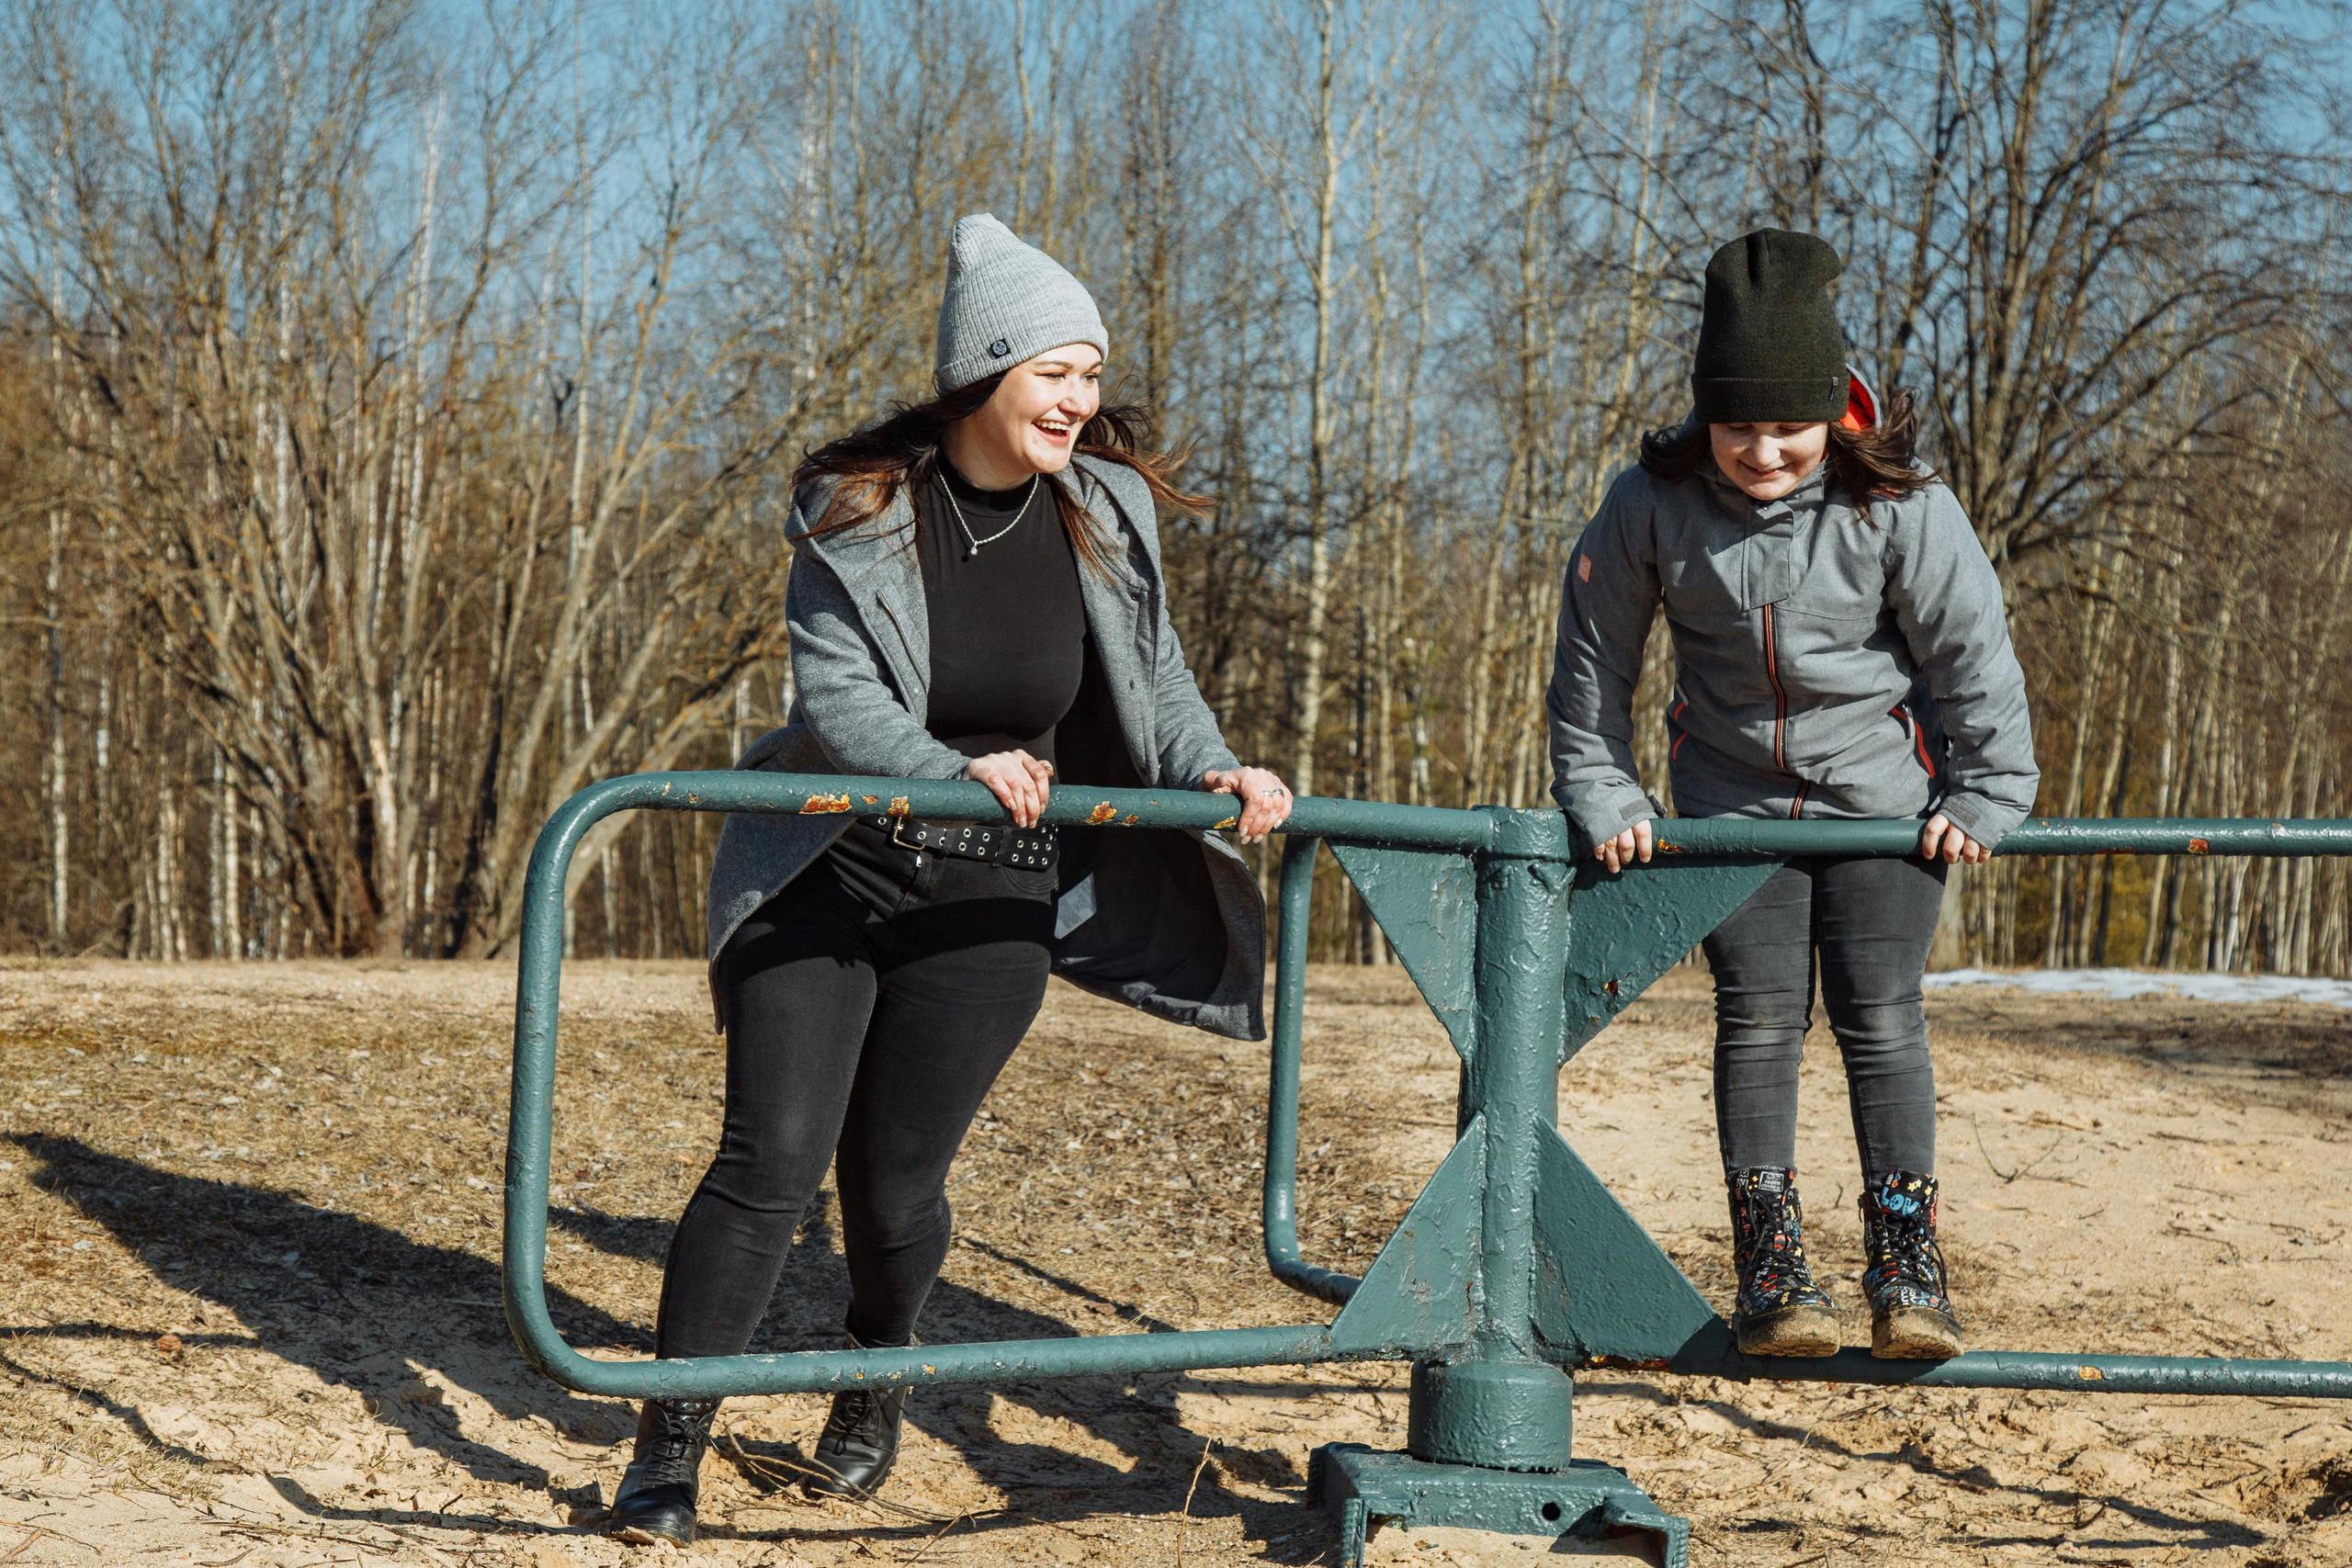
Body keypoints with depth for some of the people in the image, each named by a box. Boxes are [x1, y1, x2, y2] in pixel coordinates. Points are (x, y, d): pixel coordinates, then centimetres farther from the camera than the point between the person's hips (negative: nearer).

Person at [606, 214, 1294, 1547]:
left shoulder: (1107, 512, -1)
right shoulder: (859, 508, -10)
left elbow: (1155, 684, 7)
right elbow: (834, 696, -17)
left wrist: (1213, 773, -12)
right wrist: (953, 770, -33)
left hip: (989, 904, 2)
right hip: (827, 876, -1)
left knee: (895, 1181, 7)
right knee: (771, 1162, -8)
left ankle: (875, 1397, 37)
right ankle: (671, 1445, 4)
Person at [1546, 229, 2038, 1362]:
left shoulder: (1897, 506, -17)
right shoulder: (1651, 505, -13)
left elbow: (1973, 654, -6)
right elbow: (1592, 654, 1)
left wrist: (1985, 796, -4)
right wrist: (1599, 796, 2)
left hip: (1882, 795, -1)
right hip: (1734, 799, 1)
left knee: (1880, 1014, -9)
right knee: (1758, 1017, -7)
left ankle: (1907, 1269, -3)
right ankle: (1770, 1271, -3)